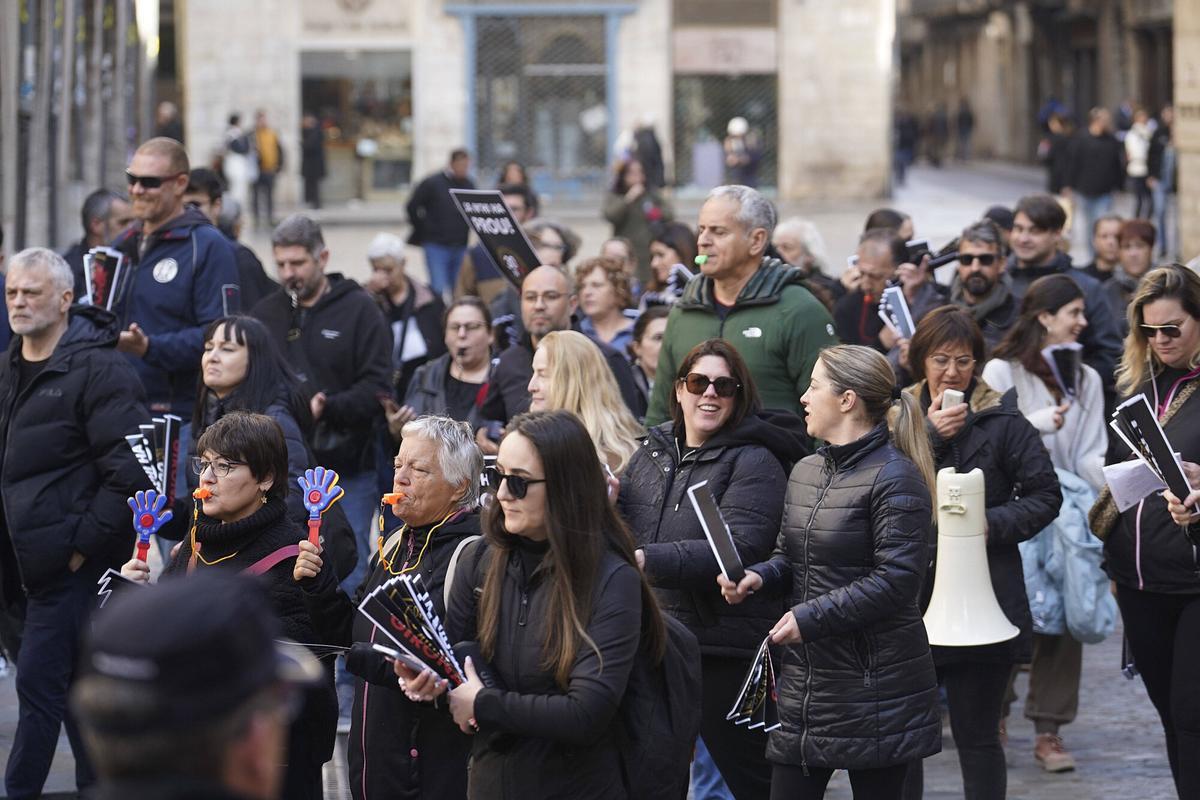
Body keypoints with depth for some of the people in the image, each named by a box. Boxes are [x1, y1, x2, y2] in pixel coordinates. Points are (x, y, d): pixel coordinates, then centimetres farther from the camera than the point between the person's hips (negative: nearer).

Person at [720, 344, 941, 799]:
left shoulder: (895, 477, -13)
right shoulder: (805, 472, 13)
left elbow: (896, 579, -19)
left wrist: (811, 617, -21)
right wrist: (757, 577, -3)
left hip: (874, 682, -7)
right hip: (804, 677, 7)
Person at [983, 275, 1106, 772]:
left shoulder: (1086, 380, 12)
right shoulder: (1002, 372, 0)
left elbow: (1090, 455, 4)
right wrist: (1038, 423, -19)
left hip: (1067, 514, 4)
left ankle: (1048, 730, 4)